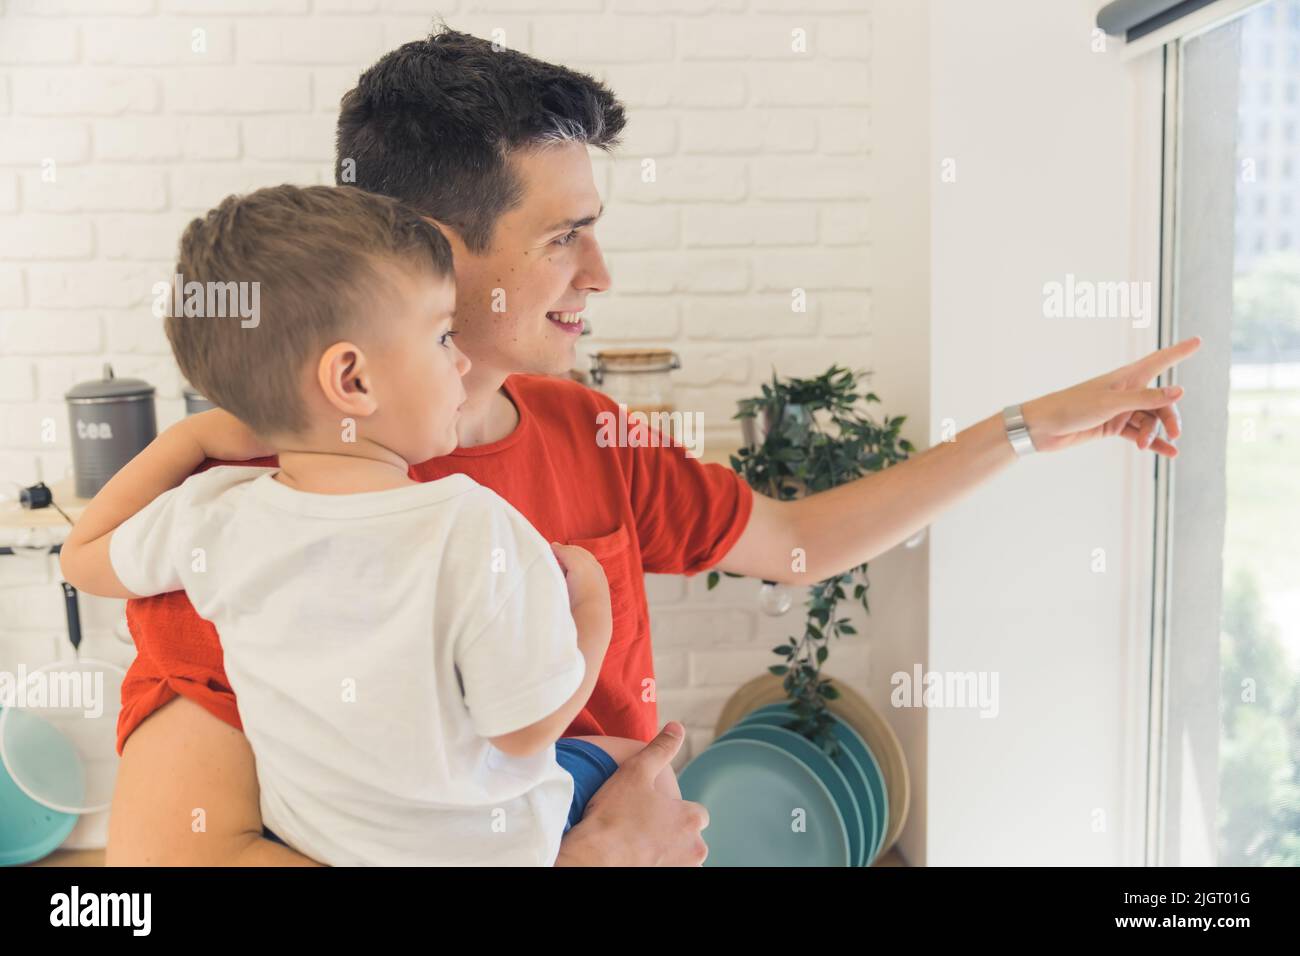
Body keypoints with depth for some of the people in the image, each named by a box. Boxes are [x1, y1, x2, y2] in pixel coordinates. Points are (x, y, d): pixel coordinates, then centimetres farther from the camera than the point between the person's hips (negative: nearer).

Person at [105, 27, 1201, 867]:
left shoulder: (579, 431, -5)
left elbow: (798, 541, 7)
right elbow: (167, 849, -34)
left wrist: (1034, 424, 8)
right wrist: (590, 858, -29)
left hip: (632, 836, 6)